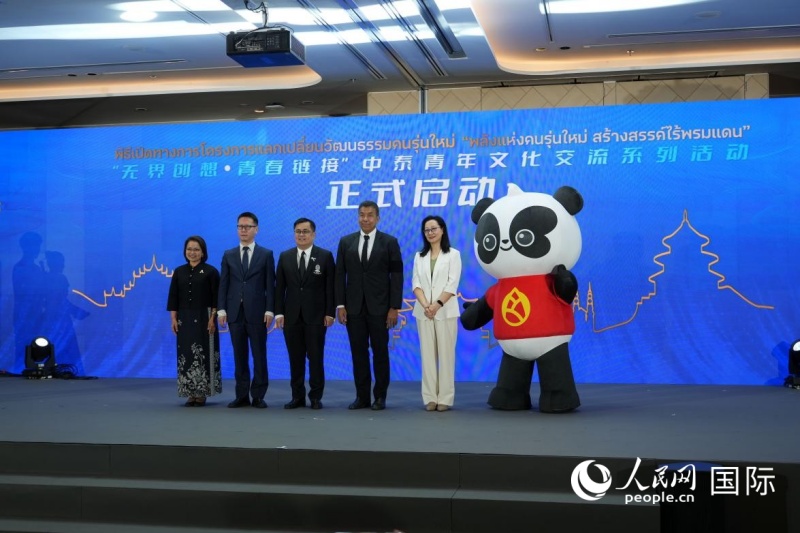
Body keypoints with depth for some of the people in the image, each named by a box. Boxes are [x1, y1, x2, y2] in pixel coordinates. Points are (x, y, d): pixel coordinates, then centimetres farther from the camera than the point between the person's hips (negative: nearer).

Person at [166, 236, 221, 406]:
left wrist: (212, 318, -12)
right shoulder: (179, 272, 9)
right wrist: (173, 319, 1)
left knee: (203, 355, -1)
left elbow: (216, 298, -5)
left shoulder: (211, 272, -2)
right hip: (184, 320, 4)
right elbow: (173, 297, 8)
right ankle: (190, 394, 10)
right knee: (186, 355, 3)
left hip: (203, 319, -3)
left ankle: (201, 394, 6)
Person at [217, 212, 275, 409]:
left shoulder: (266, 254, 5)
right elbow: (223, 284, 8)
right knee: (239, 356, 5)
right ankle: (242, 396, 10)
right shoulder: (228, 255, 12)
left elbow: (270, 285, 0)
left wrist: (269, 310, -8)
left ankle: (258, 396, 7)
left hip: (257, 312, -2)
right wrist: (221, 309, -1)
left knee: (259, 355, 1)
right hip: (235, 312, 2)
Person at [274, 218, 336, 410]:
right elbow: (279, 287, 7)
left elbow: (330, 287, -1)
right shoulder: (285, 256, 8)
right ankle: (297, 397, 12)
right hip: (291, 316, 3)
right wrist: (279, 312, 0)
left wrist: (330, 313, -7)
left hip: (316, 316, -2)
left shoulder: (325, 256, 1)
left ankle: (315, 397, 9)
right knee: (295, 358, 5)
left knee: (315, 357, 1)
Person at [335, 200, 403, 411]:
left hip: (379, 307, -2)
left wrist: (394, 307, -8)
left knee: (380, 352, 3)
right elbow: (340, 275, 6)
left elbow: (396, 276, -2)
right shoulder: (346, 242, 7)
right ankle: (362, 396, 12)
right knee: (358, 352, 5)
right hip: (354, 307, 2)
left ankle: (380, 397, 12)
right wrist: (340, 305, -1)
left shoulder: (390, 242, 0)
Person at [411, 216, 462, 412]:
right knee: (427, 354, 2)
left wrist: (437, 304, -16)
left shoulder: (453, 254, 3)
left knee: (446, 354, -2)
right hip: (423, 311, 3)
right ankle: (430, 398, 6)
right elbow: (416, 283, 4)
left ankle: (445, 398, 1)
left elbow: (452, 284, -6)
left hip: (445, 311, -3)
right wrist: (425, 305, -12)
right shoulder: (419, 256, 13)